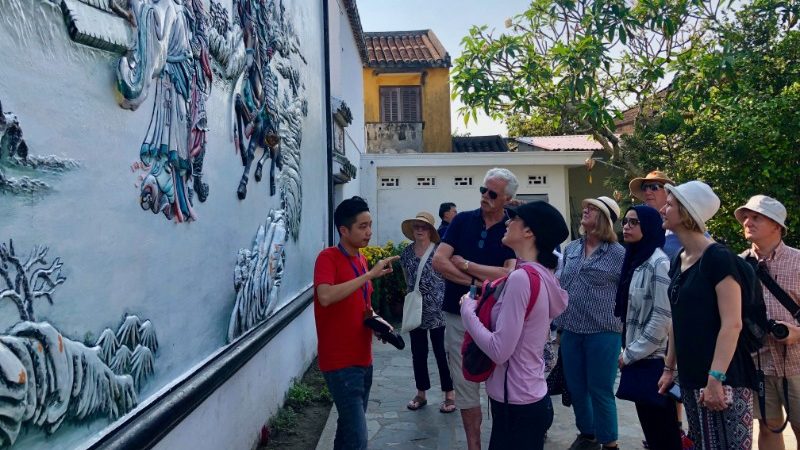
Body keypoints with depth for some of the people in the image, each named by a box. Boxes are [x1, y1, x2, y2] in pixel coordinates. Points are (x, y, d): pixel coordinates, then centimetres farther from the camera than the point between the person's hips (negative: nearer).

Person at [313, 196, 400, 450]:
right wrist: (370, 274, -28)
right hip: (340, 362, -8)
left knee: (349, 427, 17)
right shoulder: (328, 257, -13)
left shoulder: (362, 259, 10)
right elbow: (325, 297, -31)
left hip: (363, 359, 8)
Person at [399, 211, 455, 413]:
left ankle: (449, 394, 17)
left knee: (442, 353, 4)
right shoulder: (407, 252, 5)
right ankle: (421, 393, 25)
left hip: (437, 310, -4)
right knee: (418, 353, 12)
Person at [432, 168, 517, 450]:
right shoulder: (462, 220, 2)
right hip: (458, 316, 2)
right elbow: (438, 261, -8)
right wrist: (478, 282, -14)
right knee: (465, 385, 11)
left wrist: (464, 264, -12)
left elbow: (509, 275, -18)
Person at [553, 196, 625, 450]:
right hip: (570, 330, 5)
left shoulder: (618, 254, -7)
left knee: (600, 390, 4)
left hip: (602, 332, -5)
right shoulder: (571, 248, 8)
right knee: (576, 387, 14)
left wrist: (619, 324, -4)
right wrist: (560, 321, 12)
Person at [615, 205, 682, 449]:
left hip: (654, 358, -8)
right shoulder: (632, 260, 10)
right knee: (649, 423, 16)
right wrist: (627, 350, 9)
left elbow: (663, 317, -18)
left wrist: (630, 354, -11)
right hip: (638, 357, 8)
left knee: (663, 429, 3)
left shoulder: (659, 263, -14)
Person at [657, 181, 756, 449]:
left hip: (723, 379, -8)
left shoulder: (718, 258, -13)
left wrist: (716, 378, -23)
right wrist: (669, 368, 17)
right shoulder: (679, 261, 10)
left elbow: (732, 324, -19)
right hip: (691, 378, 8)